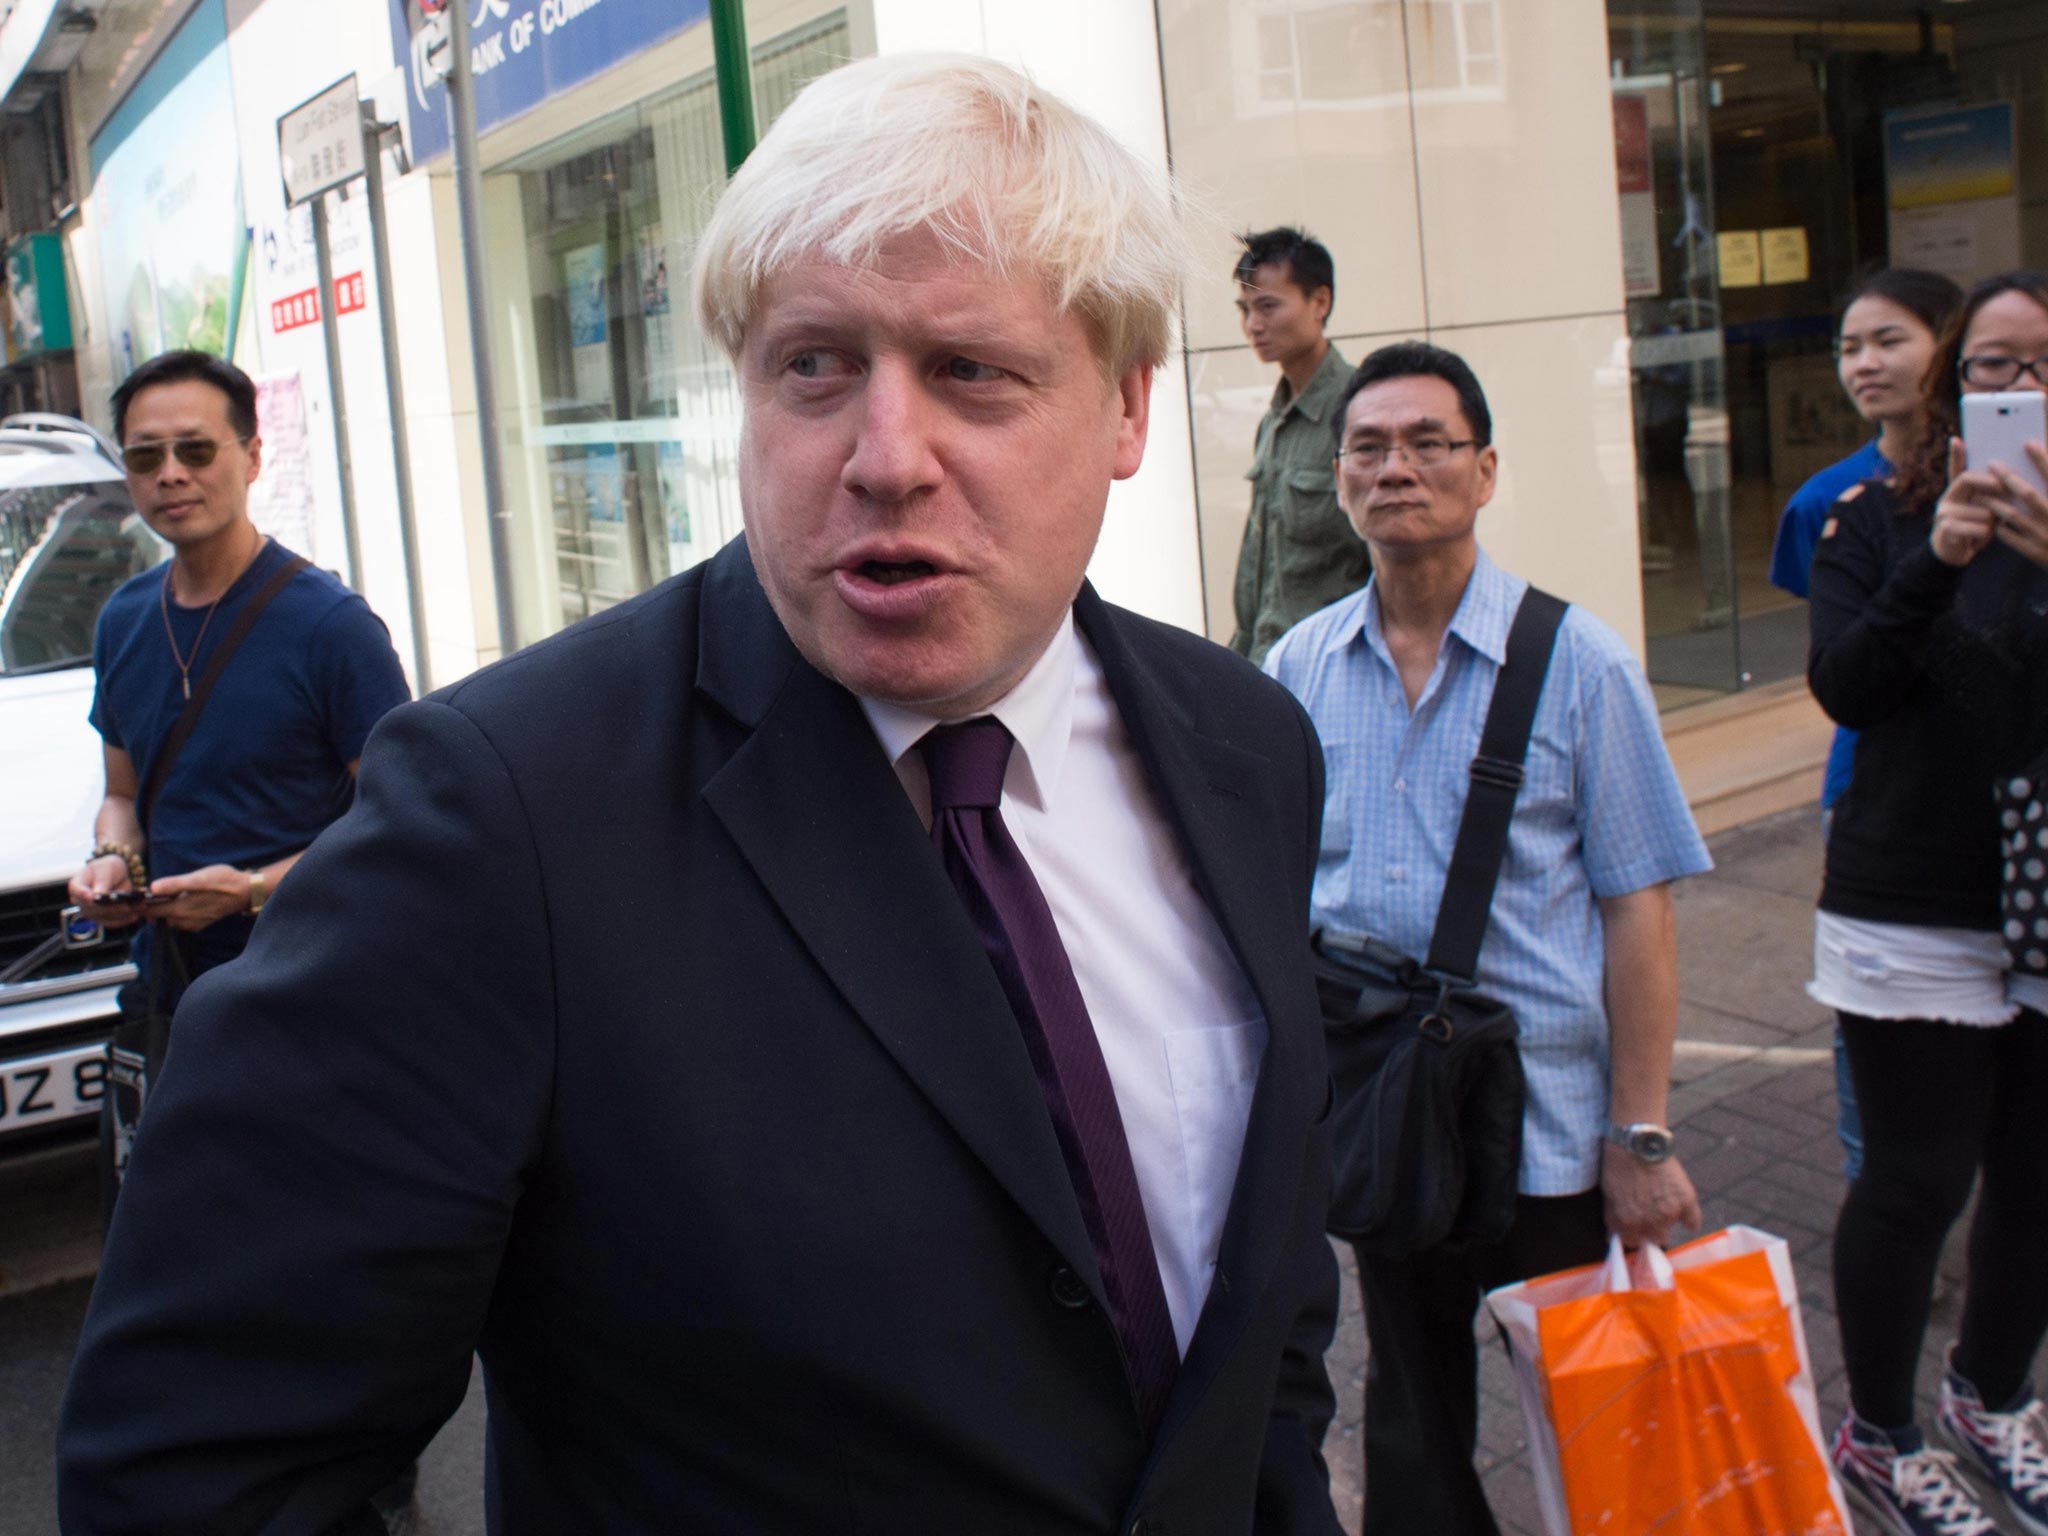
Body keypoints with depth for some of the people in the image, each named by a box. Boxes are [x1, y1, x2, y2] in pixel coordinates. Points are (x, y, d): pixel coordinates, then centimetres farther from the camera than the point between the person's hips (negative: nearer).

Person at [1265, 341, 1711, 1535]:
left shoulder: (1579, 663, -7)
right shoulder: (1300, 667, 2)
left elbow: (1637, 908, -8)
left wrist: (1640, 1137, -11)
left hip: (1547, 1126, -3)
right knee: (1411, 1422, 18)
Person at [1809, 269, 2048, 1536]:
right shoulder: (1877, 519, 0)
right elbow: (1845, 686, -13)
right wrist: (1935, 561, -26)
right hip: (1916, 909, -2)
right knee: (1919, 1180, 3)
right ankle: (1878, 1433, 23)